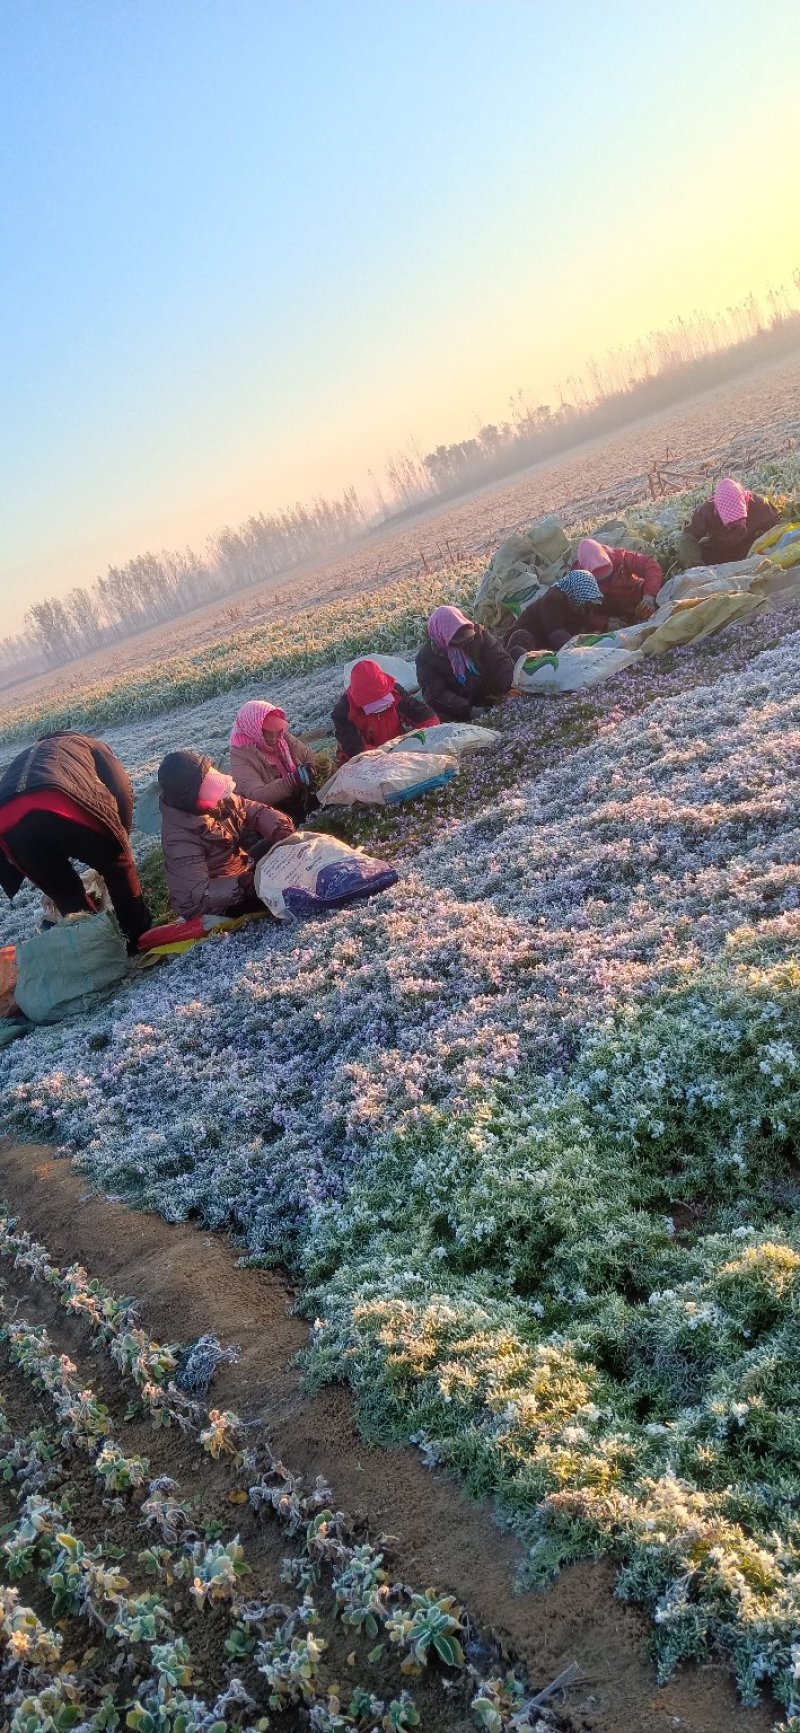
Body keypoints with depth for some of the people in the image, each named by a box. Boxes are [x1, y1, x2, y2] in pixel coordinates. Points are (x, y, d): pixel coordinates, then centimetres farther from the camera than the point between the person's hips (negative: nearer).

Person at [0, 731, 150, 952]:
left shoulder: (21, 760, 46)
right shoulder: (88, 743, 36)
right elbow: (122, 788, 18)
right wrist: (121, 838, 28)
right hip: (66, 810, -3)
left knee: (66, 896, 26)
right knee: (119, 870, 23)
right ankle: (142, 941, 29)